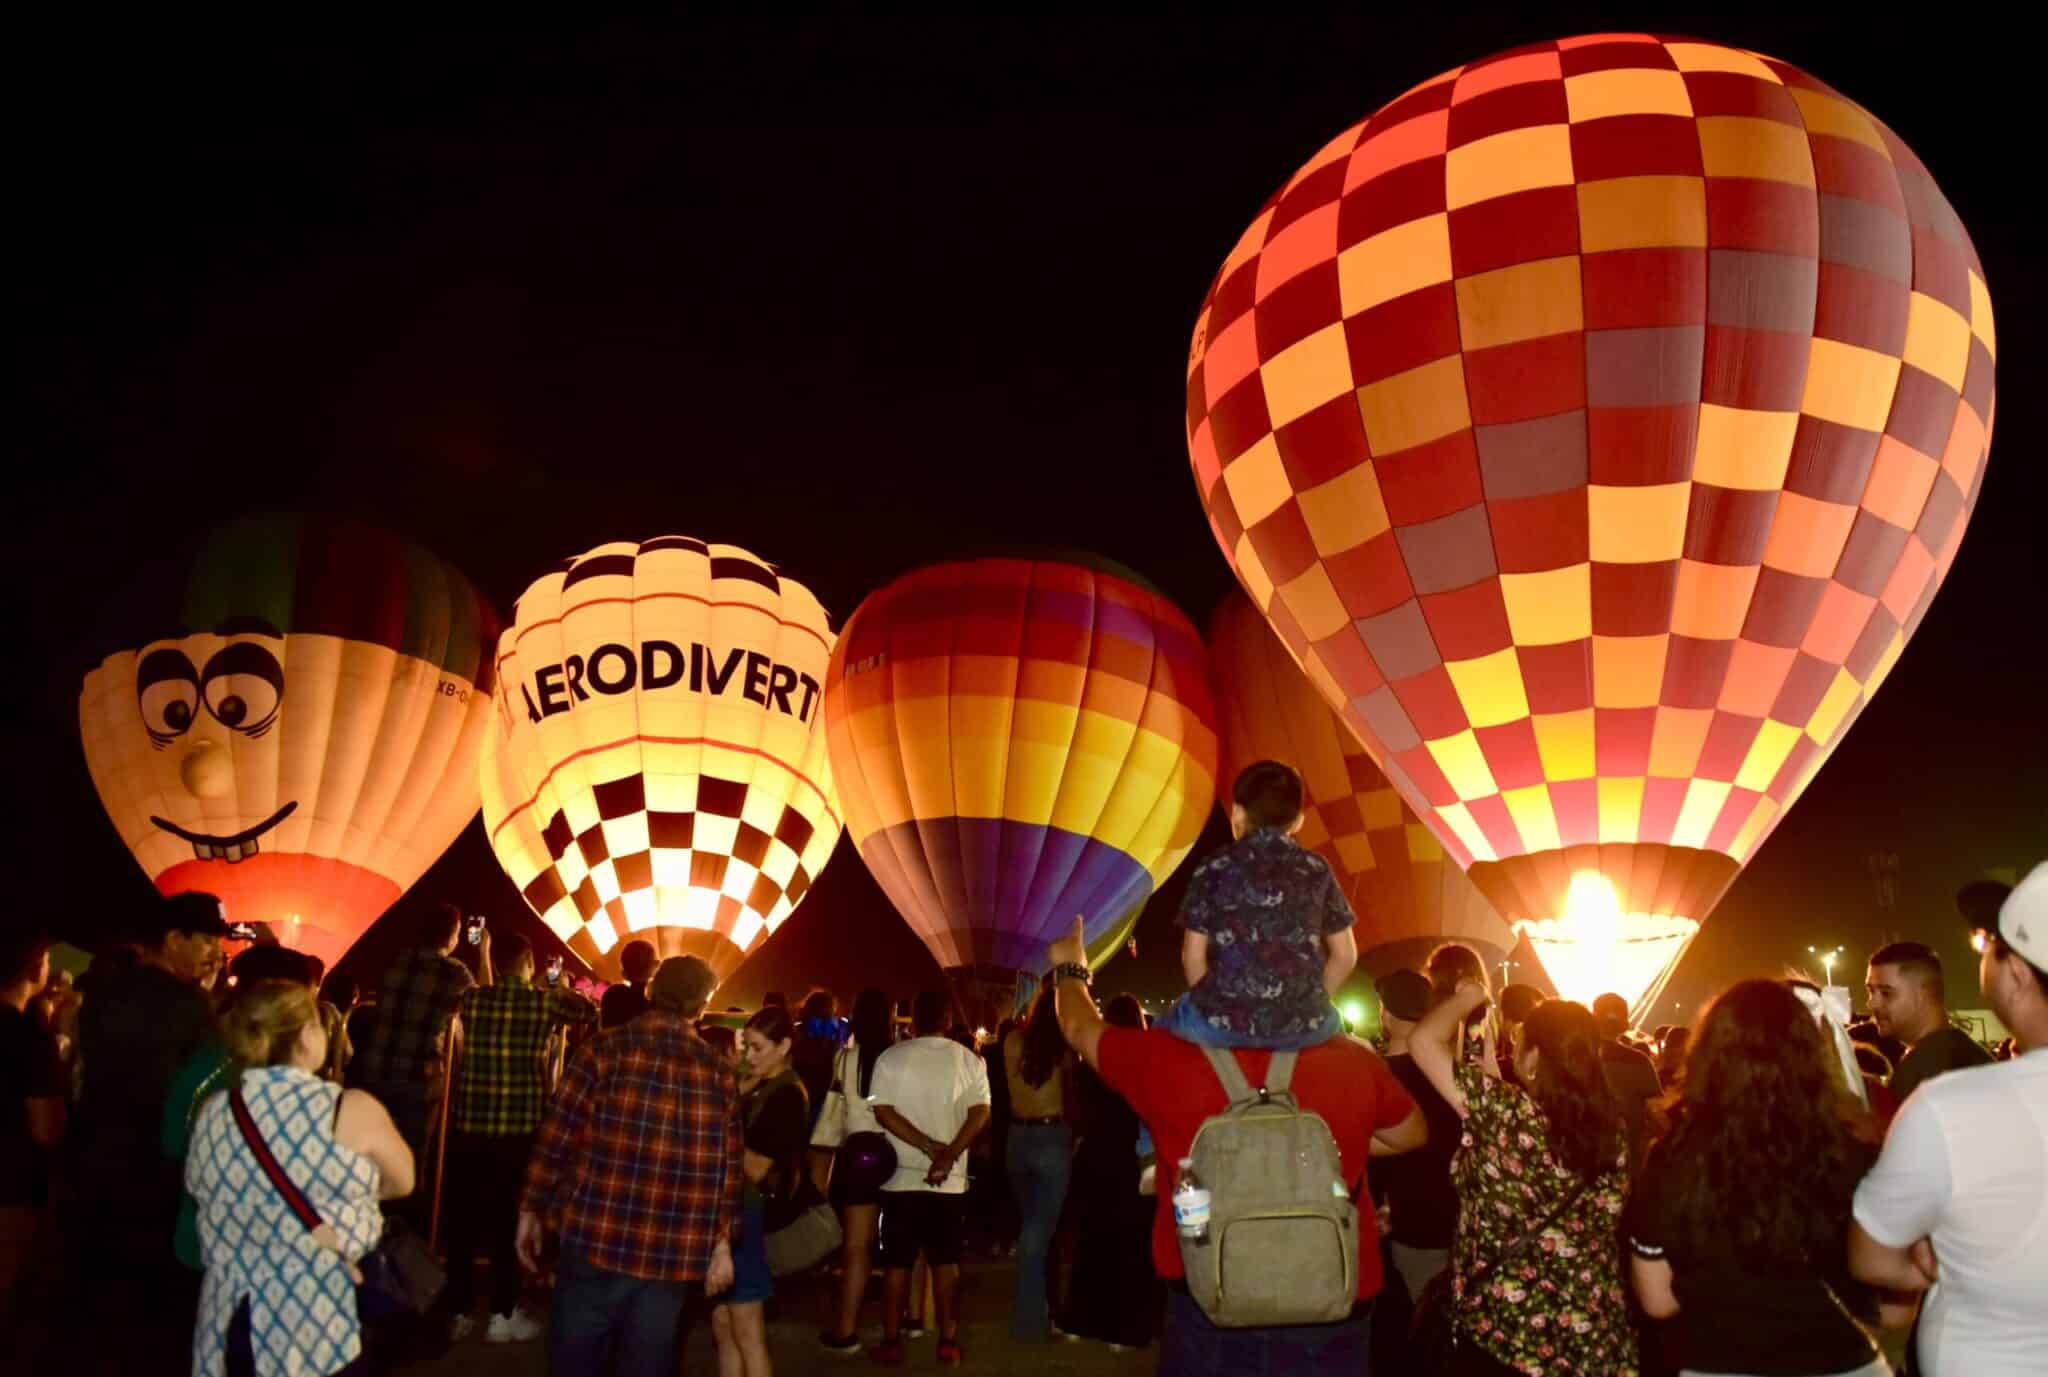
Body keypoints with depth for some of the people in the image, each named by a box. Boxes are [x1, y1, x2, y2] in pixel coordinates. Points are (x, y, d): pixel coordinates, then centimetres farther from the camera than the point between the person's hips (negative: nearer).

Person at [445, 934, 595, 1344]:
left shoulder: (472, 998, 0)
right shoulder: (546, 1001, -5)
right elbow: (590, 1010, 14)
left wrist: (480, 952, 32)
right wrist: (559, 992, 29)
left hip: (468, 1126, 2)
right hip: (520, 1128, -2)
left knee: (463, 1218, 12)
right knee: (509, 1219, 9)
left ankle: (459, 1313, 20)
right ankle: (503, 1315, 15)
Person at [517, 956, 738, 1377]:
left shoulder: (606, 1048, -2)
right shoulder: (720, 1072, 5)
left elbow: (558, 1134, -2)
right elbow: (728, 1165, 5)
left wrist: (531, 1209, 9)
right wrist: (722, 1241, 12)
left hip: (598, 1237, -2)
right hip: (675, 1251, 2)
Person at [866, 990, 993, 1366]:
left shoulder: (891, 1058, -3)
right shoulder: (969, 1060, 0)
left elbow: (883, 1112, -11)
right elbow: (980, 1114, -11)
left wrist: (928, 1146, -13)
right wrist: (948, 1155, -18)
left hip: (902, 1176, -1)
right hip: (950, 1179, 1)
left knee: (897, 1262, 7)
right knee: (946, 1260, 10)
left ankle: (892, 1343, 12)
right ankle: (948, 1342, 11)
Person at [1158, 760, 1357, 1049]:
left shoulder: (1214, 868, 2)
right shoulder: (1317, 869, 7)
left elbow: (1193, 956, 2)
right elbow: (1345, 955, 10)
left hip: (1225, 1022, -2)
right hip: (1302, 1026, 2)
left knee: (1162, 1034, 29)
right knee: (1332, 1023, 37)